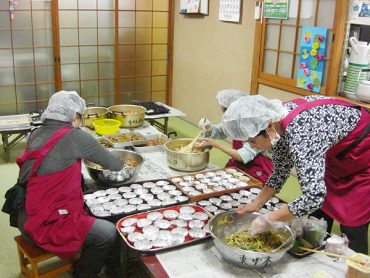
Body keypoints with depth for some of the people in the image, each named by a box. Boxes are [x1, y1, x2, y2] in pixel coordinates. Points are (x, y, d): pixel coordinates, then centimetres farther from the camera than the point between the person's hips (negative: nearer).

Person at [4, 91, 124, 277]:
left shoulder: (36, 134, 7)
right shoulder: (74, 137, -15)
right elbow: (110, 163, -4)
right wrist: (121, 165, 17)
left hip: (26, 215, 9)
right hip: (44, 224, -9)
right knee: (108, 234, -10)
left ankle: (81, 262, 37)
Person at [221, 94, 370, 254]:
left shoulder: (300, 133, -38)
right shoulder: (277, 122, -13)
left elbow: (314, 196, -41)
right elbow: (281, 169, 0)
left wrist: (269, 220, -30)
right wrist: (256, 204, -4)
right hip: (339, 156, 8)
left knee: (352, 230, -1)